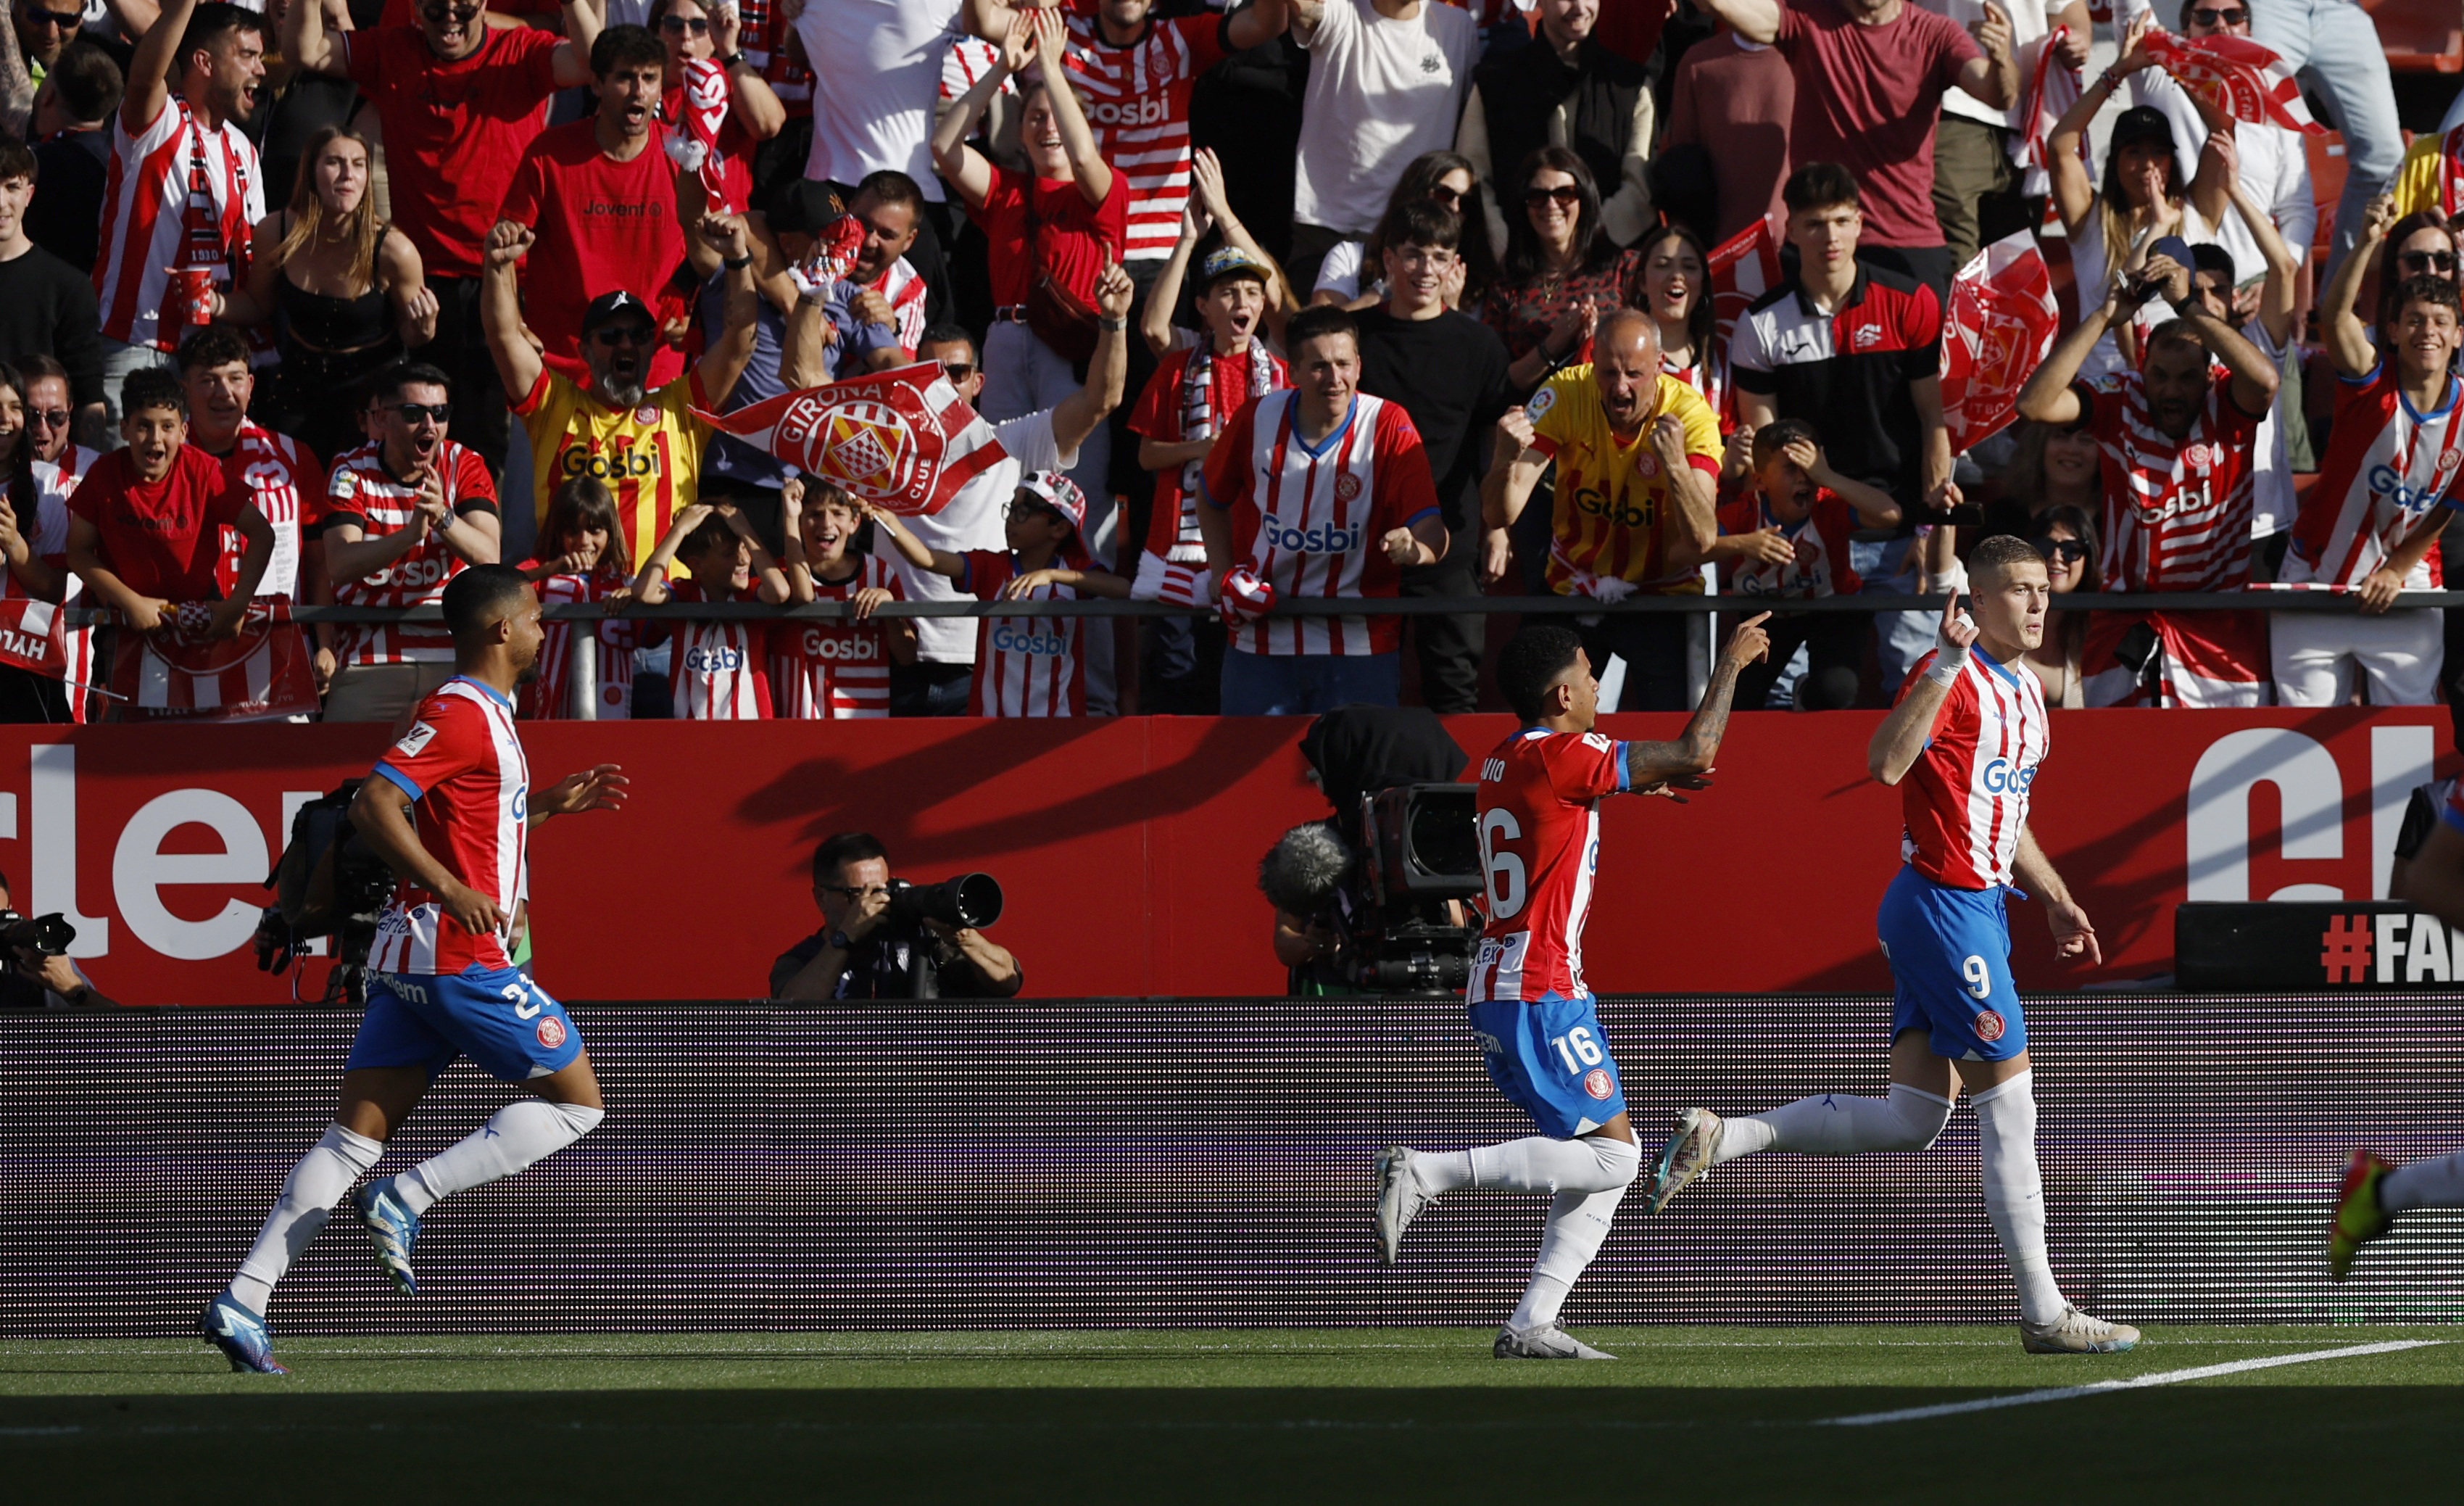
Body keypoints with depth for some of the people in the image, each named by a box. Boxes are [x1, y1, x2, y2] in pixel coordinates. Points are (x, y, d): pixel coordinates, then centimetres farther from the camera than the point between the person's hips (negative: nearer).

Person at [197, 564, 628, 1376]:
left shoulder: (485, 714, 19)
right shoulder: (460, 714, -11)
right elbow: (373, 805, -21)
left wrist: (549, 803, 26)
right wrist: (452, 890, -24)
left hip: (406, 963, 10)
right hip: (460, 954, -10)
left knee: (355, 1136, 4)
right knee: (577, 1100, 1)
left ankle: (242, 1302, -5)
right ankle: (407, 1199, -9)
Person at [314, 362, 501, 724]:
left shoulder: (465, 466, 2)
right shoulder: (352, 473, -1)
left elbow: (489, 557, -13)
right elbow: (340, 566, -17)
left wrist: (443, 518, -32)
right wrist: (411, 534, -33)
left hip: (454, 657, 1)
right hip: (369, 662, -1)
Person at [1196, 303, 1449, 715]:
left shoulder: (1388, 428, -10)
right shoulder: (1256, 421, -3)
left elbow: (1431, 527, -19)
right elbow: (1212, 499, 16)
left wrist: (1415, 548, -42)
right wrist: (1224, 578, 4)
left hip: (1359, 646, -2)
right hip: (1262, 642, 2)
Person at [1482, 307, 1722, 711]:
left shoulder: (1690, 413, -19)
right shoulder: (1565, 395, -16)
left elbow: (1702, 540, -28)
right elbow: (1501, 513, -22)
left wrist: (1676, 464, -44)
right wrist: (1506, 461, -44)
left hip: (1660, 596, -1)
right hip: (1573, 587, 1)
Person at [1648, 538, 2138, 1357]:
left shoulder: (2025, 692, 17)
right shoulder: (1953, 677, -13)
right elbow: (1886, 763, -31)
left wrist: (2057, 901, 26)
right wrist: (1947, 666, -37)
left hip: (1977, 904, 10)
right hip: (1944, 907, -10)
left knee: (1912, 1120, 7)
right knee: (2009, 1105, -6)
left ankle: (1718, 1136, 11)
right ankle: (2043, 1313, -1)